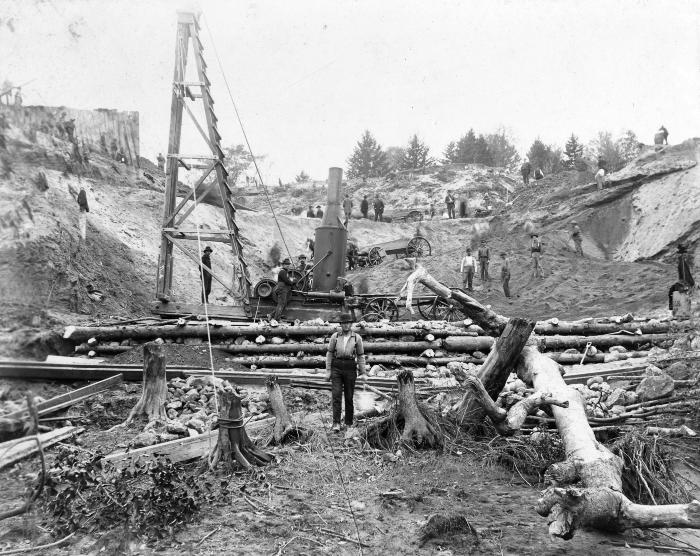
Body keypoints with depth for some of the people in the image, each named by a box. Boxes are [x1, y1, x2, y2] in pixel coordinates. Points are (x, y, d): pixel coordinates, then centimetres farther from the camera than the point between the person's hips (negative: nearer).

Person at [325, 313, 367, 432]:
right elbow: (329, 353, 6)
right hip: (336, 368, 0)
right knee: (336, 396, -10)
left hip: (350, 369, 0)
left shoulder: (357, 338, 1)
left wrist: (363, 373, 0)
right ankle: (336, 424, -12)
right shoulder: (335, 336, 3)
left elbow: (360, 356, 4)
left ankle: (349, 424, 20)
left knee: (349, 397, 5)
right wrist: (328, 370, 0)